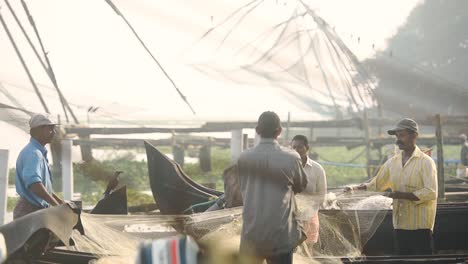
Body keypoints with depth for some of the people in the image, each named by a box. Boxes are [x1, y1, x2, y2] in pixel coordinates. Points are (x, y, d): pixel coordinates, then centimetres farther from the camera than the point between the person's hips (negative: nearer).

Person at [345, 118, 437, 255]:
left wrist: (402, 195, -22)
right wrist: (355, 189, -1)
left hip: (420, 227, -6)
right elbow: (375, 184, 17)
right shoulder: (392, 162, 11)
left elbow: (431, 193, -16)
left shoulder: (425, 162, -7)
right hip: (400, 226, 6)